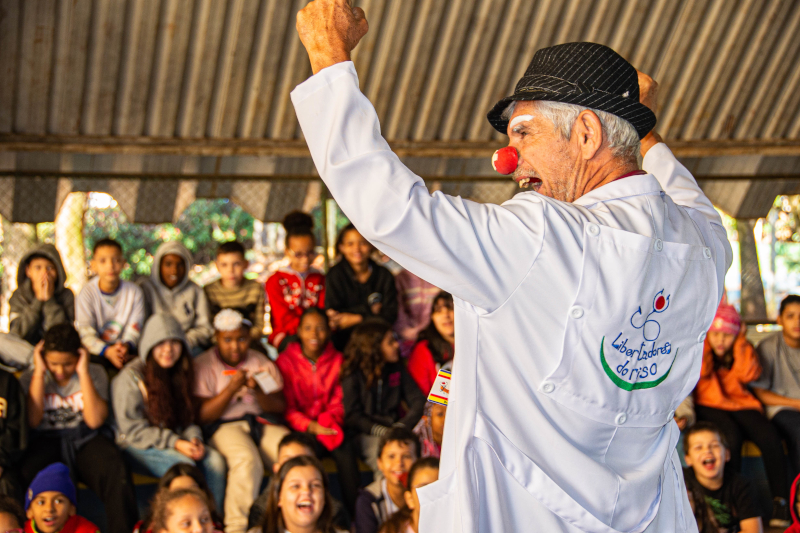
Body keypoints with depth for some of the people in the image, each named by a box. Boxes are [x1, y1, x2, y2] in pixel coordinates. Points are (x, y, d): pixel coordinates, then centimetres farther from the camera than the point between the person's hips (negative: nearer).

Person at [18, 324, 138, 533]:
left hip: (86, 440, 0)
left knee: (116, 475, -31)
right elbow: (33, 421, -12)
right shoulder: (30, 379, 5)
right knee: (29, 474, -34)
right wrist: (39, 372, -9)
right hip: (46, 442, 0)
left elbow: (95, 420, -11)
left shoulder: (94, 373, 4)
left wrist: (83, 373, -11)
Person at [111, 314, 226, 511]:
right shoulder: (130, 377, -10)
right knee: (184, 465, -33)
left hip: (177, 441, 6)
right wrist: (174, 443, -20)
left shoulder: (180, 374, 12)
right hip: (138, 446, -6)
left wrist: (195, 439, -6)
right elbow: (132, 429, -13)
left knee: (214, 460, -21)